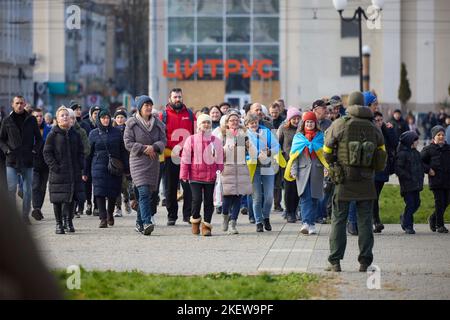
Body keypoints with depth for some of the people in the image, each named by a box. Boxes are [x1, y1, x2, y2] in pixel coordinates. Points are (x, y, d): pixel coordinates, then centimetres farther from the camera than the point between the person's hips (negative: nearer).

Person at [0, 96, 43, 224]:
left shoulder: (31, 120, 6)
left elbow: (39, 138, 12)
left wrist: (35, 150, -4)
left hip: (27, 161, 1)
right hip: (12, 161, -1)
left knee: (27, 190, 4)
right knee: (11, 188, -7)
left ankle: (25, 215, 12)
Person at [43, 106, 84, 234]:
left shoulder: (75, 134, 10)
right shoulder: (53, 134, -2)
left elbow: (81, 152, 16)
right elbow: (47, 152, -4)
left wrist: (80, 166, 3)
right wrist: (54, 166, -13)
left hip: (74, 172, 4)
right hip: (58, 173, -4)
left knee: (72, 197, 7)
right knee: (58, 199, -1)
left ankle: (69, 221, 18)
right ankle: (59, 224, 6)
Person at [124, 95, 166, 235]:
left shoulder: (157, 123, 9)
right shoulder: (132, 124, -1)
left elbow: (163, 141, 6)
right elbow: (128, 142, -5)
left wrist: (154, 147, -14)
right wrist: (144, 148, -15)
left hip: (154, 162, 5)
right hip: (138, 162, -5)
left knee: (151, 193, 8)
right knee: (144, 192, -17)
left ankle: (140, 221, 21)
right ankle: (147, 222, -26)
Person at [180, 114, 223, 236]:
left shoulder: (216, 141, 8)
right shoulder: (191, 140, 2)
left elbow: (219, 159, 12)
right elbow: (185, 158, 3)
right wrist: (184, 174, 1)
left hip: (211, 176, 2)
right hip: (195, 175, -2)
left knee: (209, 201, 1)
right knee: (197, 199, -8)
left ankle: (206, 225, 7)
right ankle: (195, 220, 16)